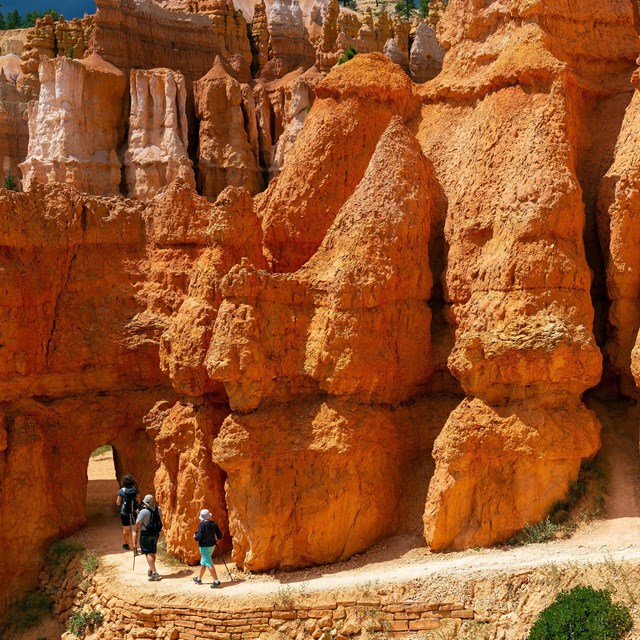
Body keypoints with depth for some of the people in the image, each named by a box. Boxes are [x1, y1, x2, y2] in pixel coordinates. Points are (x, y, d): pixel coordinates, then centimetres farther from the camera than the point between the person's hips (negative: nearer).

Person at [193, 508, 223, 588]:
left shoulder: (202, 525, -18)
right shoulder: (214, 524, -1)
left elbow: (199, 537, -21)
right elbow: (220, 536, 0)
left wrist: (195, 535, 0)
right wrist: (214, 536, 21)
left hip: (204, 546, -7)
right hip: (211, 545, 7)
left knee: (209, 564, -6)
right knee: (203, 562, 23)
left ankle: (216, 581, -12)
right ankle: (199, 579, 37)